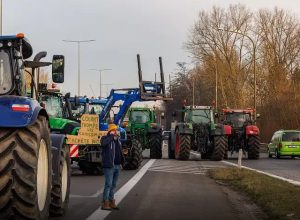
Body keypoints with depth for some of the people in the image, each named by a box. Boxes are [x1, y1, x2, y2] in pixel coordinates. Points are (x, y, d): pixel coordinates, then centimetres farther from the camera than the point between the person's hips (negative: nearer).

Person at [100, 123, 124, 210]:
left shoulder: (118, 139, 17)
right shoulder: (105, 138, -7)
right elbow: (103, 143, -32)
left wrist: (121, 162, 20)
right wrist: (111, 136, -23)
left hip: (117, 165, 8)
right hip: (109, 165, -8)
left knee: (114, 185, 13)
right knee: (108, 184, -9)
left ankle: (111, 201, 20)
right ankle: (105, 203, -5)